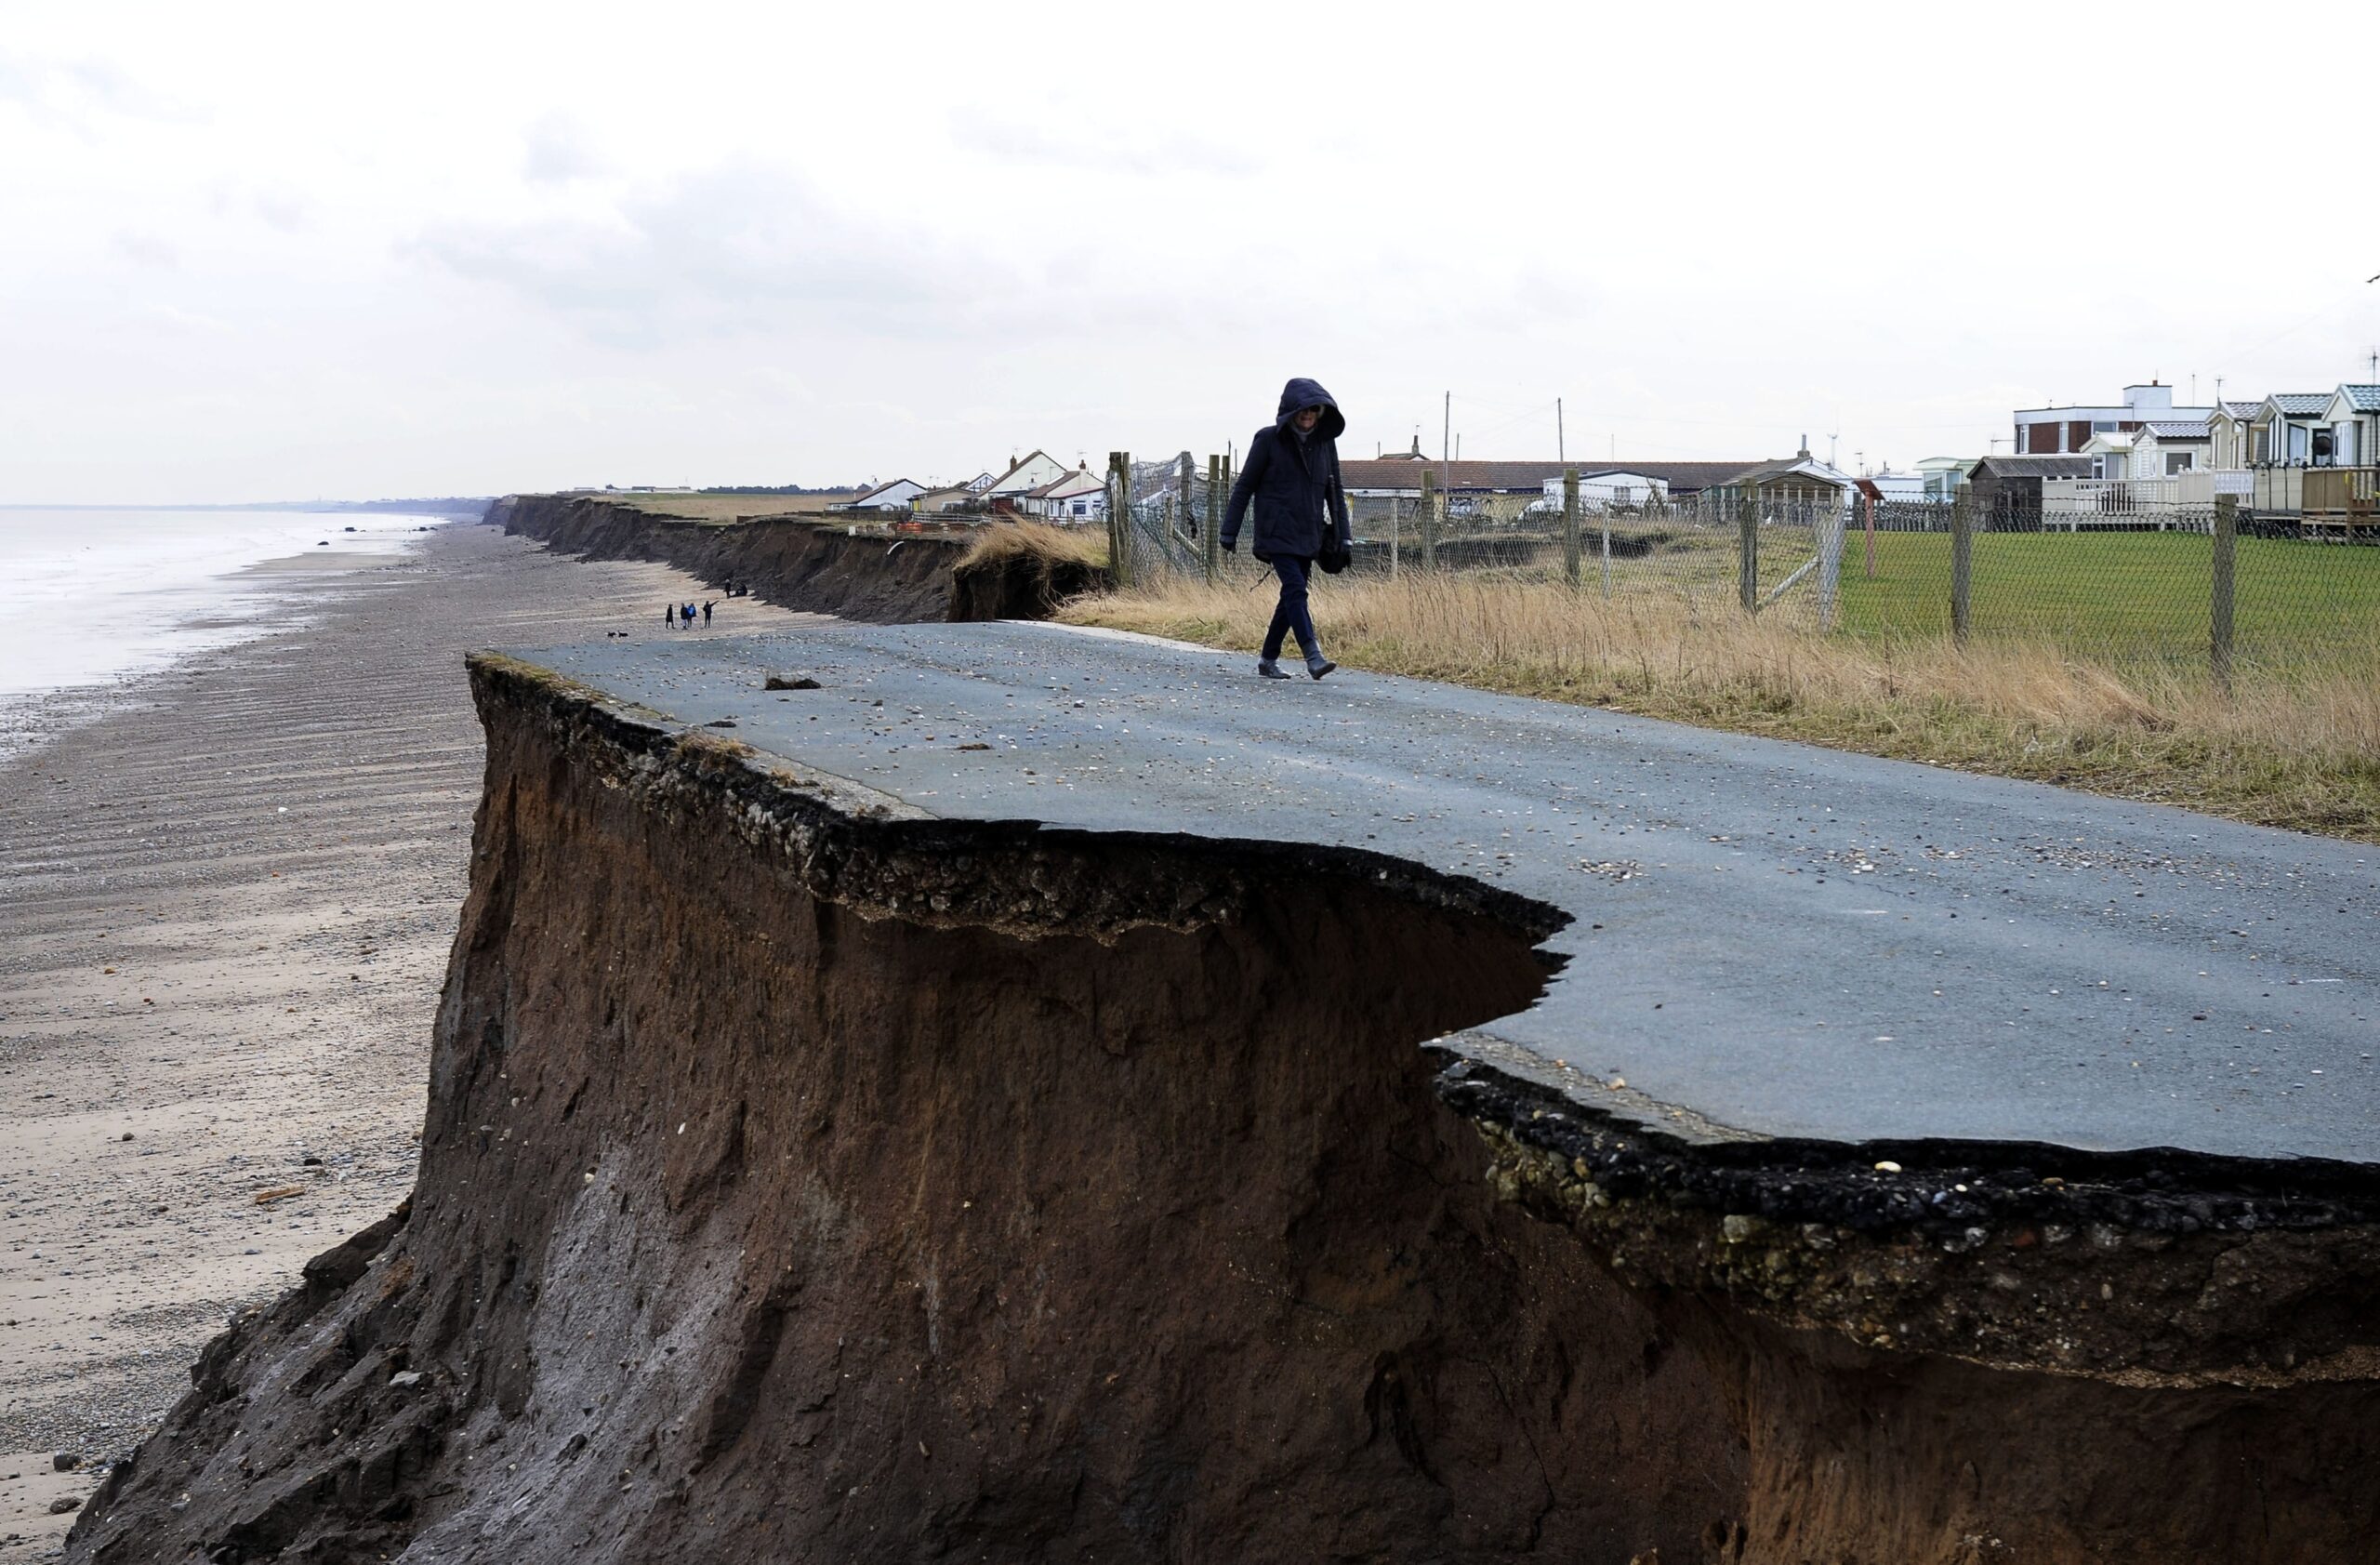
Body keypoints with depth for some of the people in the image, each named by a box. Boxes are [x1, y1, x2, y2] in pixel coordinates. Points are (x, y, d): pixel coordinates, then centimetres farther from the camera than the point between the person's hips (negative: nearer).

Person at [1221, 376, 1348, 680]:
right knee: (1295, 588, -18)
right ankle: (1313, 656, -25)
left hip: (1309, 534, 5)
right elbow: (1244, 486, 0)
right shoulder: (1268, 440, -4)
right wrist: (1230, 531, -2)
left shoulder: (1325, 442, 8)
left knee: (1292, 596, 8)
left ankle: (1269, 659, 19)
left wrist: (1343, 535, 6)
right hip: (1277, 531, -5)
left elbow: (1335, 491, 14)